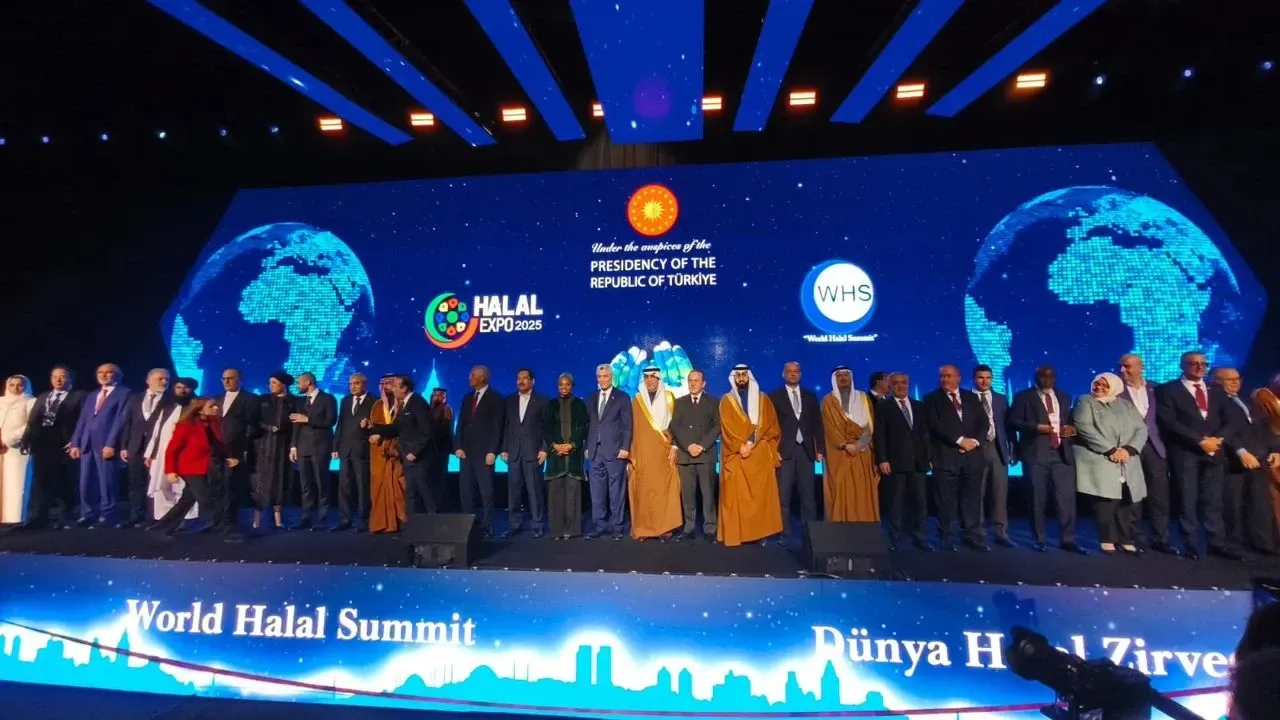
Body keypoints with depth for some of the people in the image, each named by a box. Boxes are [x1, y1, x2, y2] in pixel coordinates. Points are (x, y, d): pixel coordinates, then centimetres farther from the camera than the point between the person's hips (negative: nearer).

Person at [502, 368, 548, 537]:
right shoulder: (509, 400, 12)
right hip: (513, 451, 3)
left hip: (533, 451, -3)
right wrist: (504, 449, 5)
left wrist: (544, 449, -8)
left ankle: (536, 525, 9)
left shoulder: (541, 401, 1)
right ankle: (513, 524, 16)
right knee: (513, 489, 6)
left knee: (535, 489, 0)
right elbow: (505, 426, 11)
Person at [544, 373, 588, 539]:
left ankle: (571, 528, 2)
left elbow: (584, 427, 1)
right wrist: (554, 445, -9)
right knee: (555, 490, -1)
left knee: (572, 489, -3)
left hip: (574, 452, -1)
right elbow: (545, 428, 6)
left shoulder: (579, 405, 8)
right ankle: (556, 529, 4)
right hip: (556, 451, 1)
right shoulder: (551, 405, 12)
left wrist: (571, 445, -11)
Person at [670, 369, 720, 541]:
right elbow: (675, 426, 3)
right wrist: (688, 446, -10)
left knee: (708, 492, -2)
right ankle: (689, 528, 8)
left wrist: (702, 446, -11)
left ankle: (709, 529, 5)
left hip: (706, 454, -1)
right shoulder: (679, 402, 14)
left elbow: (717, 426, 0)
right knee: (687, 493, 2)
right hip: (684, 453, 2)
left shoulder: (714, 402, 9)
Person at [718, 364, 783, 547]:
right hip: (736, 456, -1)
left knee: (761, 494, 0)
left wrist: (752, 442, -9)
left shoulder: (763, 399, 12)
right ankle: (736, 533, 1)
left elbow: (771, 426, 4)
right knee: (736, 496, -3)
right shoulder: (727, 401, 8)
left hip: (760, 455, 1)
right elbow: (727, 428, -1)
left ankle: (760, 531, 9)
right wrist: (741, 446, -14)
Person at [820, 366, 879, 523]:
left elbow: (870, 425, 4)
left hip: (862, 452, 2)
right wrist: (846, 445, -14)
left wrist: (858, 444, -10)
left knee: (863, 490, 0)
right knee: (841, 491, -4)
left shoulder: (863, 398, 12)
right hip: (839, 453, -2)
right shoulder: (828, 401, 5)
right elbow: (830, 427, -4)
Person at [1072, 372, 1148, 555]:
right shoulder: (1085, 402, 5)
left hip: (1128, 463, 5)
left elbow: (1141, 429, 9)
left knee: (1131, 501, 0)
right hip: (1100, 460, -4)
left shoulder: (1127, 405, 19)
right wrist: (1110, 450, -13)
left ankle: (1126, 540, 13)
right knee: (1107, 500, -11)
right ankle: (1107, 540, 1)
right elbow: (1084, 428, -8)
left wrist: (1128, 449, -9)